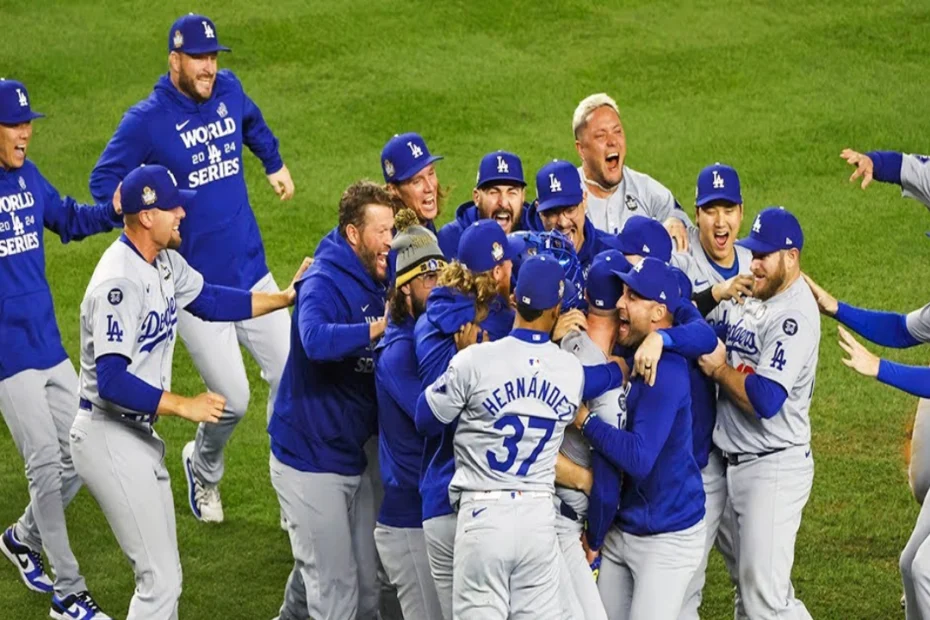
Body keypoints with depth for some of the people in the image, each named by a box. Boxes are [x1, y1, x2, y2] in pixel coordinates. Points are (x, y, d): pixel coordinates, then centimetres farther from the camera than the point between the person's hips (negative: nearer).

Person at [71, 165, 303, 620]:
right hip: (110, 440, -10)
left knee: (161, 574, 17)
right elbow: (111, 381, -30)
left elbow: (208, 301, 22)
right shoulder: (119, 283, -25)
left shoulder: (162, 261, 4)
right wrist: (184, 406, -26)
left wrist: (284, 298, 15)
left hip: (138, 434, 10)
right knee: (161, 578, -8)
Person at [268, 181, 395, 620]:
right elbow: (316, 339, -41)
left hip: (354, 453, 9)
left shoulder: (374, 281, 6)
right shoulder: (324, 283, -20)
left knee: (365, 579, 16)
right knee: (335, 585, -5)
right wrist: (379, 327, -43)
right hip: (309, 456, -9)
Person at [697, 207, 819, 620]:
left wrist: (719, 369, -12)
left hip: (774, 468, -10)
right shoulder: (752, 299, 11)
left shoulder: (795, 315, -18)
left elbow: (765, 400, -27)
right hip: (736, 463, 10)